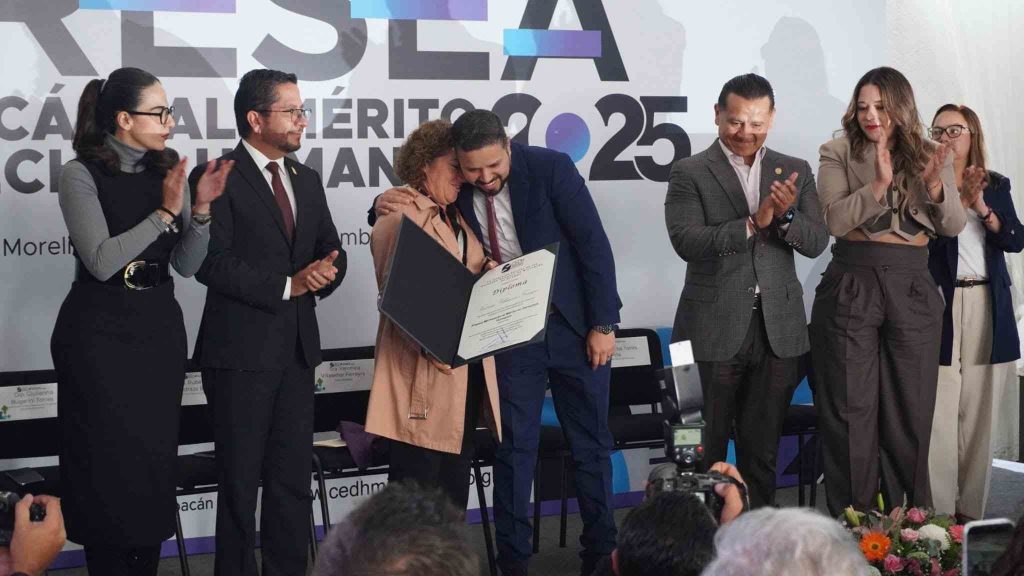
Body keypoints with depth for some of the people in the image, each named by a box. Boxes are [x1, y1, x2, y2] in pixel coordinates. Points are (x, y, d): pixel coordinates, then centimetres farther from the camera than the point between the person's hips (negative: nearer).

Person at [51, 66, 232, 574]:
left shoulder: (168, 171, 4)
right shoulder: (82, 174, -9)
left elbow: (187, 265, 3)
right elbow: (101, 260, -18)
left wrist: (200, 209, -12)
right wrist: (163, 213, -21)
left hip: (160, 328, 4)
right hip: (101, 332, -4)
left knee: (155, 457, 8)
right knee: (108, 460, 1)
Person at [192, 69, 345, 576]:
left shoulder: (307, 180, 14)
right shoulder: (218, 179, -8)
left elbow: (331, 248, 16)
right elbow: (212, 263, -16)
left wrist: (326, 270, -7)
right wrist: (287, 285, -18)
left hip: (297, 347, 6)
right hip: (241, 349, -6)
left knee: (293, 477, 11)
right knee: (241, 480, 3)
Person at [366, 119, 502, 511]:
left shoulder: (457, 218, 20)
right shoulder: (398, 217, -6)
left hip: (467, 370, 8)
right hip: (422, 372, -8)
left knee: (455, 482, 11)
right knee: (415, 480, -7)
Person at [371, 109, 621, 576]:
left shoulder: (551, 168, -15)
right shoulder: (454, 189, -6)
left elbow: (594, 245, -12)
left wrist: (603, 324, -13)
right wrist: (384, 206, -15)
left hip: (574, 325, -2)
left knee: (591, 443, 8)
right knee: (514, 447, 3)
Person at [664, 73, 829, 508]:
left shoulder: (795, 172, 10)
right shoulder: (690, 173, -1)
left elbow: (816, 243, 2)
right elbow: (686, 241, -14)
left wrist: (785, 215, -18)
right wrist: (753, 223, -22)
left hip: (777, 329, 3)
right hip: (714, 329, -3)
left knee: (762, 449, 11)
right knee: (706, 450, 6)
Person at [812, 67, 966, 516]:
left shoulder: (930, 157, 10)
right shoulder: (838, 154, 2)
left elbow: (954, 226, 0)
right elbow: (835, 220, -10)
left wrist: (935, 186, -18)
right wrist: (878, 184, -22)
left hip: (912, 289, 2)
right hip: (852, 284, -2)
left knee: (910, 409, 7)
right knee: (850, 408, 0)